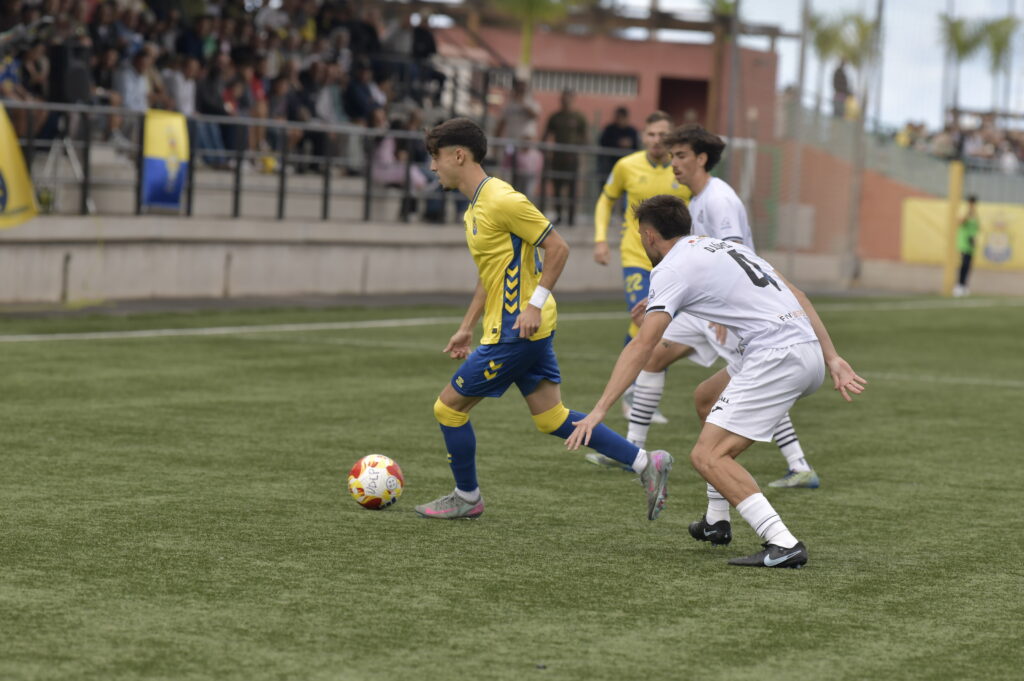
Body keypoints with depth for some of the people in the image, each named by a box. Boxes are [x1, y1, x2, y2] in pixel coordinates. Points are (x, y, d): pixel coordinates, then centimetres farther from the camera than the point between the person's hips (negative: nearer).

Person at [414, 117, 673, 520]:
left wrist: (534, 304, -20)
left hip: (516, 331, -10)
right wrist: (466, 328, 23)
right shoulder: (475, 207, 14)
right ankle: (646, 464, 10)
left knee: (448, 408, 1)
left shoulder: (501, 200, -17)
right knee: (553, 419, 11)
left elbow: (557, 248, -17)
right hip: (527, 332, 10)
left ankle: (467, 498, 16)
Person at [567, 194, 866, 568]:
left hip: (775, 358, -9)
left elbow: (641, 346, -9)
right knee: (707, 400, 29)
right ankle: (717, 522, 30)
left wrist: (599, 410, -10)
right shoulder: (725, 246, 25)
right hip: (810, 353, 9)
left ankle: (782, 543, -23)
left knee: (707, 456, -9)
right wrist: (832, 358, 18)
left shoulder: (672, 269, 0)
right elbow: (797, 296, 20)